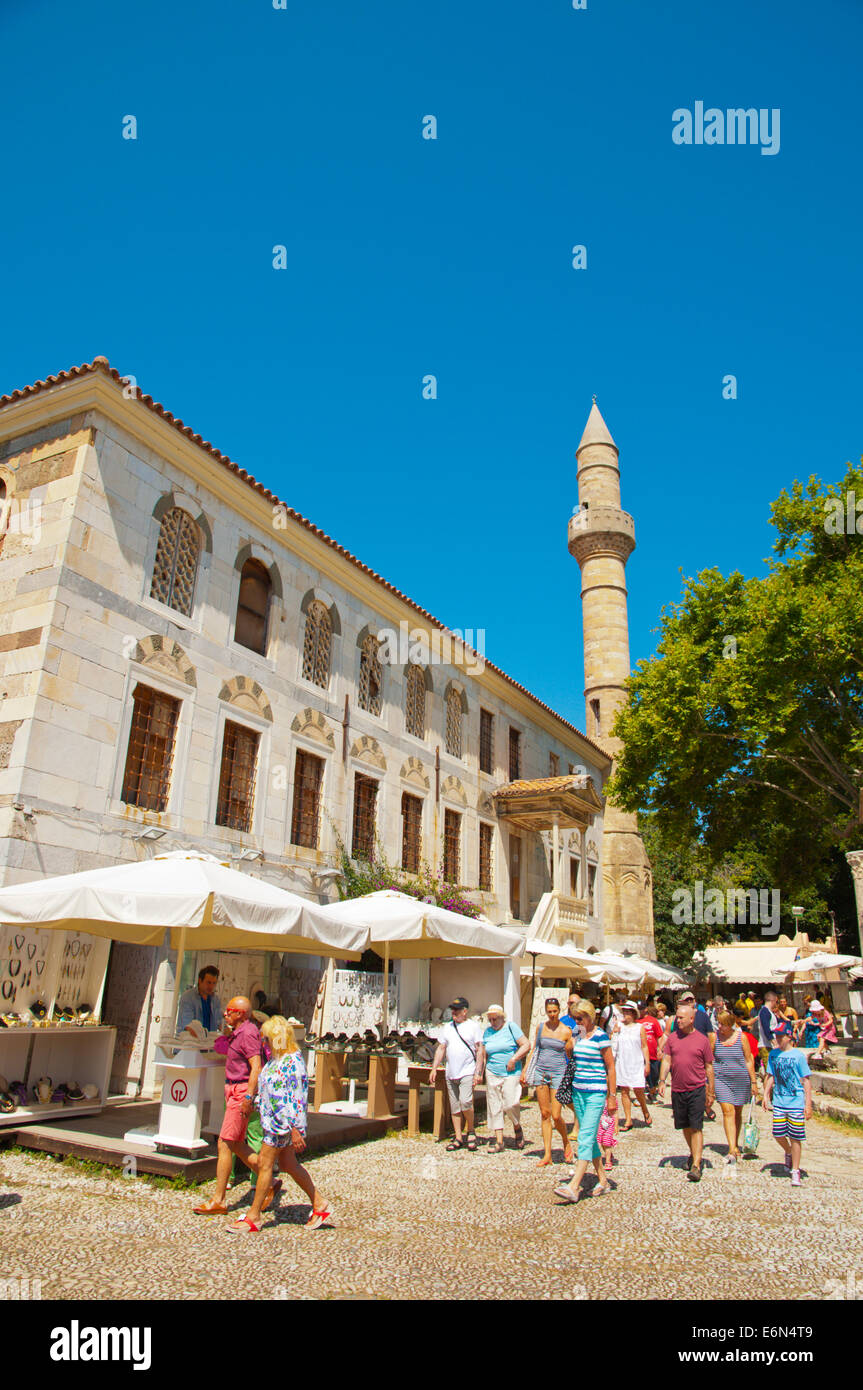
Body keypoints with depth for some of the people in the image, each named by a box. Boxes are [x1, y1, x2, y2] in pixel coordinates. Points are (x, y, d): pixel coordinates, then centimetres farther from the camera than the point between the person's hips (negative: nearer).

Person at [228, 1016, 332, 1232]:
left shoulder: (293, 1061, -21)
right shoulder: (277, 1059, 9)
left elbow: (296, 1099, -23)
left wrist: (295, 1130, -23)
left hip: (283, 1122, -10)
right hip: (275, 1119, 10)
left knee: (265, 1164, 0)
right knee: (288, 1164, 14)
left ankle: (253, 1217, 15)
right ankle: (319, 1205, 24)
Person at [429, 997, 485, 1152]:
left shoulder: (473, 1026, -1)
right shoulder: (448, 1027, 12)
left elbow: (480, 1051, -3)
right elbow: (441, 1049, 15)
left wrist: (478, 1072, -10)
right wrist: (434, 1068, 7)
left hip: (468, 1072, -5)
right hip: (451, 1073, 5)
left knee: (465, 1101, -18)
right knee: (455, 1107, 6)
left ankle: (471, 1131, 3)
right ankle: (458, 1138, 15)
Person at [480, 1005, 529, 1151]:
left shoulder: (511, 1027, -2)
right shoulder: (487, 1032, 11)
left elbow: (526, 1045, -6)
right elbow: (484, 1054, 17)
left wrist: (513, 1059, -13)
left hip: (511, 1073, -4)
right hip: (492, 1074, 4)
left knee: (510, 1104, -12)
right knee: (495, 1108, 1)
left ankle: (518, 1128, 18)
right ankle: (499, 1141, 8)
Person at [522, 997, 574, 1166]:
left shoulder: (566, 1031, -5)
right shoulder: (541, 1027, 5)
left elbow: (571, 1057, 1)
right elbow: (534, 1050, 12)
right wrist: (525, 1070, 8)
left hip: (558, 1073, -3)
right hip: (540, 1072, 3)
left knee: (556, 1116, -7)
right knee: (544, 1114, 5)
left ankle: (567, 1144, 21)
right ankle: (547, 1154, 11)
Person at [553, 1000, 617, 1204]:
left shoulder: (601, 1037, -10)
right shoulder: (579, 1037, 10)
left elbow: (610, 1067, -8)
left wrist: (612, 1096, -8)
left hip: (596, 1093, -7)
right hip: (578, 1091, 8)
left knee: (585, 1137, -11)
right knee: (589, 1137, 12)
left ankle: (574, 1187, -14)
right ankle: (603, 1180, 24)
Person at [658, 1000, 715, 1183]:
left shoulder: (702, 1040, -3)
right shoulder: (672, 1037, 4)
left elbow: (709, 1067, 2)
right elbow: (666, 1060, 5)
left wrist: (711, 1092, 2)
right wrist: (662, 1080, -8)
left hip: (697, 1089, -3)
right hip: (677, 1090, 4)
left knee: (696, 1127, -7)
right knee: (685, 1126, 15)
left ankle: (696, 1166, -6)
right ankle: (693, 1154, 36)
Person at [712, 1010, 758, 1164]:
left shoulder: (741, 1037, -6)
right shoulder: (715, 1037, -5)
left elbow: (749, 1060, 0)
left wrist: (754, 1082, 0)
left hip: (741, 1079, 1)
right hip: (721, 1079, -1)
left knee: (737, 1112, 13)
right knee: (728, 1111, -13)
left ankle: (736, 1145, 32)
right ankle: (732, 1150, -14)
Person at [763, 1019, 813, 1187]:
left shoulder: (798, 1055, -8)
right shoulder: (773, 1054, 5)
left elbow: (806, 1081, -5)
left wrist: (808, 1104, -8)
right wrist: (766, 1095, 5)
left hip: (796, 1103, -4)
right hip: (779, 1102, 4)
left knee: (795, 1138, 1)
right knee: (778, 1134, 2)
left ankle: (795, 1171, 16)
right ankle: (789, 1152, 33)